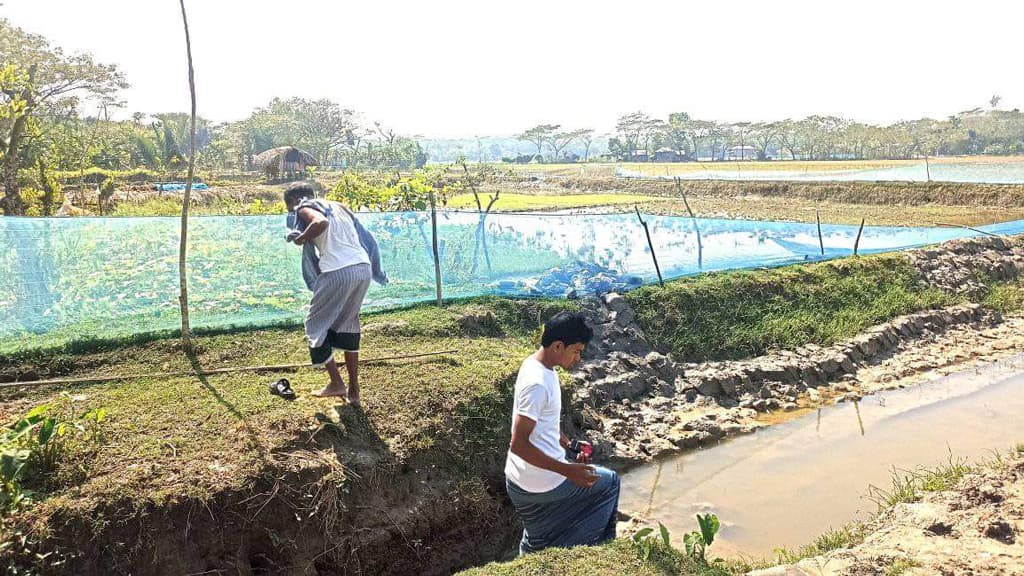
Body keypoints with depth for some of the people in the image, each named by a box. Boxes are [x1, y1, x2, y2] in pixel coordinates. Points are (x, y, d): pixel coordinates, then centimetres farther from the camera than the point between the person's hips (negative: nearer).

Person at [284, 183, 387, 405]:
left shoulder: (305, 209, 4)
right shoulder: (338, 206, 24)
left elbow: (321, 222, -19)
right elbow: (366, 238, 19)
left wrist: (300, 238, -5)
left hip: (338, 272, -7)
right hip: (363, 269, 7)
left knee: (316, 323, 13)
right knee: (348, 325, 20)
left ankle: (336, 382, 12)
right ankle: (353, 390, 22)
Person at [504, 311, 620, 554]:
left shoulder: (538, 366, 5)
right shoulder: (537, 383, -26)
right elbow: (518, 444, -28)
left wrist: (569, 445, 11)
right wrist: (568, 470, -25)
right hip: (540, 484, -9)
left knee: (537, 546, 26)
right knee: (609, 482, 13)